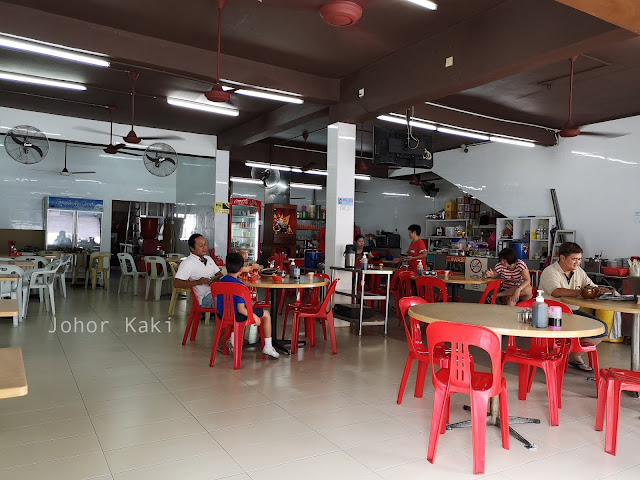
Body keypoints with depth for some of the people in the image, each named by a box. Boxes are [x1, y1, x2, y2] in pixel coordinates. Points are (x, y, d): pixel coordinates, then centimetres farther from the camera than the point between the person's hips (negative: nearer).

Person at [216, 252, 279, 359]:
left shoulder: (221, 281, -1)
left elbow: (221, 303, 10)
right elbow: (240, 309, -25)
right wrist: (254, 316, -11)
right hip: (236, 316, -8)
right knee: (266, 314, 10)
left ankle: (232, 340, 35)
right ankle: (268, 347, 15)